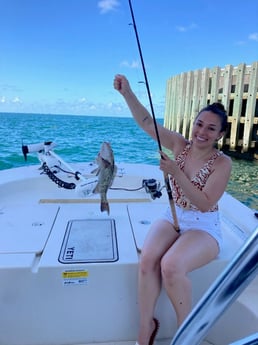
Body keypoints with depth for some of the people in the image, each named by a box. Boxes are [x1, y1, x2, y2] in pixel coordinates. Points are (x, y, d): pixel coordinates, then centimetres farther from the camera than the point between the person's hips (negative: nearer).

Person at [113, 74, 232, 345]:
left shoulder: (222, 163, -11)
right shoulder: (180, 145, 0)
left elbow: (204, 204, -19)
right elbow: (147, 122, -7)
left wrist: (176, 173, -27)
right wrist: (127, 92, -19)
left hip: (204, 227, -3)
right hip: (172, 218, 4)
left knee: (171, 266, -31)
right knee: (147, 260, -25)